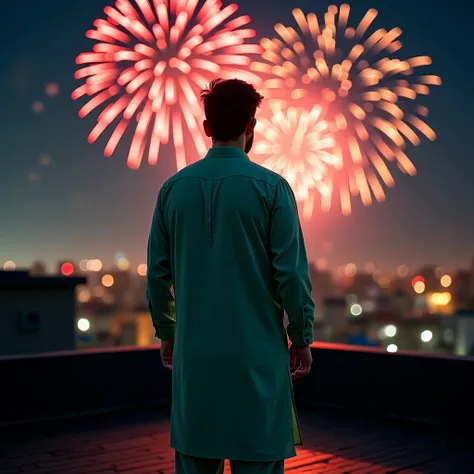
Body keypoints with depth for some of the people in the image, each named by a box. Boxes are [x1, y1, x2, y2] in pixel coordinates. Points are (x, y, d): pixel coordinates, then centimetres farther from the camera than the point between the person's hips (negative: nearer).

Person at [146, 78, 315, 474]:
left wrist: (166, 332, 18)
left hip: (193, 352, 4)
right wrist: (302, 338, 3)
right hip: (256, 352, -3)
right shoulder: (270, 187, -7)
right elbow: (291, 272, -9)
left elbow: (158, 271, 6)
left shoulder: (174, 188, 3)